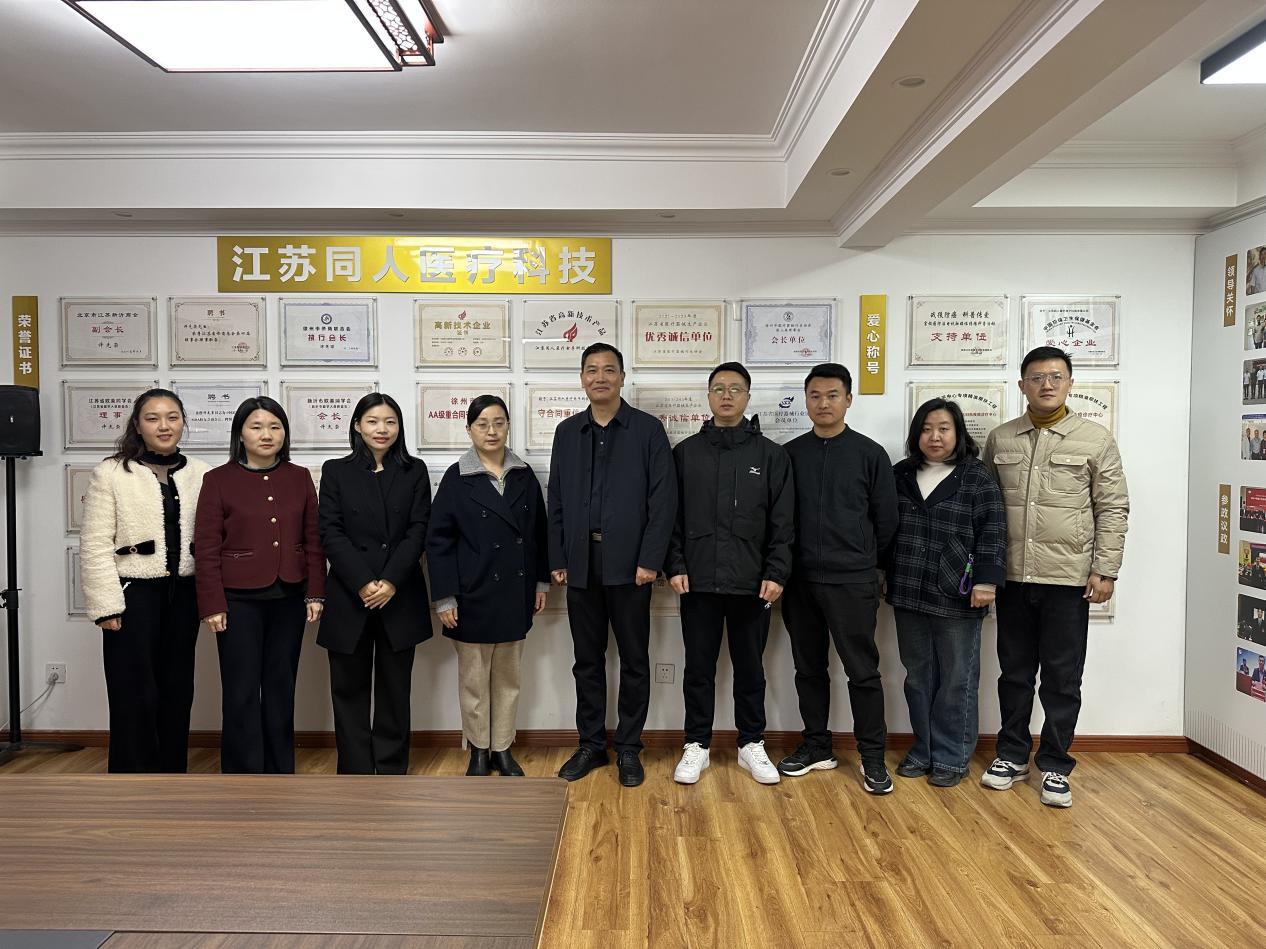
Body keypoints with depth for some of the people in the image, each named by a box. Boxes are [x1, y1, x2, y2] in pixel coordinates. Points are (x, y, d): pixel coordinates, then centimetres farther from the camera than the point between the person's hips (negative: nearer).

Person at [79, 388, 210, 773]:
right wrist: (107, 606, -10)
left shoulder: (201, 474, 5)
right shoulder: (111, 473, -4)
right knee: (135, 694, 1)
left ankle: (171, 773, 26)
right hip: (134, 594, -3)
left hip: (182, 594, 3)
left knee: (177, 690, 12)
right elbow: (95, 545, -6)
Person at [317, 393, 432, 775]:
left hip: (400, 596, 0)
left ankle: (392, 769, 21)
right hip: (349, 596, 0)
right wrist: (363, 583, -13)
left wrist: (391, 581, -13)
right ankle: (356, 770, 17)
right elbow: (330, 532, -3)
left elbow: (418, 531, -1)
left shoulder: (415, 471, 6)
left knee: (395, 687, 8)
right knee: (349, 687, 6)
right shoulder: (336, 471, 5)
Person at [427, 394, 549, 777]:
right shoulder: (457, 478, -6)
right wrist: (445, 598, -10)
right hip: (474, 595, -3)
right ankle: (478, 752, 25)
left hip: (516, 593, 3)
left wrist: (541, 582, 8)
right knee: (474, 679, 9)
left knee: (508, 677, 14)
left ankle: (502, 750, 27)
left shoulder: (524, 475, 4)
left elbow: (538, 531, 10)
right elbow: (439, 541, -7)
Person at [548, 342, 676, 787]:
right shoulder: (567, 431, 10)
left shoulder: (648, 429, -2)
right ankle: (590, 744, 25)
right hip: (581, 564, 3)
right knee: (587, 660, 12)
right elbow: (556, 500, 10)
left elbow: (663, 499, -6)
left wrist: (650, 561, -12)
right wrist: (557, 559, 4)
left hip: (629, 564, -3)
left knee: (634, 661, 7)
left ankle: (628, 748, 21)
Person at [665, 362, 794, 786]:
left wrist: (776, 573, -6)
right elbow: (671, 516, 4)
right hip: (697, 582, 1)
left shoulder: (771, 455, 3)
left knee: (750, 669, 11)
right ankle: (697, 746, 22)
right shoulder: (685, 452, 5)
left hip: (752, 584, 0)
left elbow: (782, 523, 1)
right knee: (699, 668, 9)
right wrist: (675, 566, -4)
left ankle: (751, 745, 26)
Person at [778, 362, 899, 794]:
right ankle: (816, 746, 27)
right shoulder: (790, 454, 6)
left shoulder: (870, 454, 0)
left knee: (862, 670, 2)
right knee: (808, 668, 12)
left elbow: (886, 519, 3)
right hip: (800, 580, 3)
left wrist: (862, 560, 6)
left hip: (852, 581, -3)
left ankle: (873, 756, 16)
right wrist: (786, 564, 5)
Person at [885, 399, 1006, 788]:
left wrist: (987, 580, -15)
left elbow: (992, 532, -7)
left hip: (957, 598, -4)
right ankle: (922, 750, 27)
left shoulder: (977, 478, -3)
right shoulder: (900, 476, 10)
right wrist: (883, 576, 15)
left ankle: (951, 757, 18)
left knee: (957, 680, 5)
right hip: (909, 595, 4)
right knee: (918, 677, 13)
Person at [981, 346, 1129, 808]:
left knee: (1062, 679, 6)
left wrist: (1105, 569, -6)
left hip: (1069, 578, -2)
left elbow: (1113, 509, -1)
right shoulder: (999, 439, 7)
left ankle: (1055, 765, 20)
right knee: (1014, 671, 13)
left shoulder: (1096, 439, -1)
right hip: (1011, 577, 2)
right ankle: (1012, 754, 27)